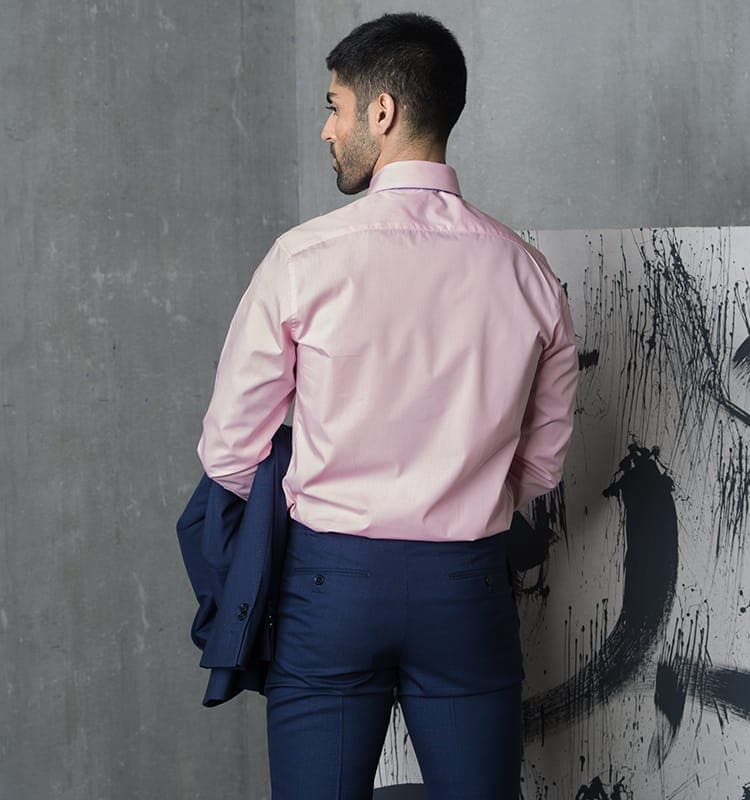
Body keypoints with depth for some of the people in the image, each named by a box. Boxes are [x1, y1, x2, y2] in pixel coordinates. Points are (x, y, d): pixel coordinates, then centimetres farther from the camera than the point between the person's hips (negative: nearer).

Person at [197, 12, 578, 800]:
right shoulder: (526, 272, -1)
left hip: (332, 582, -2)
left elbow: (230, 450, -2)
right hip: (468, 586, 3)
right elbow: (542, 461, 9)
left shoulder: (305, 258, -10)